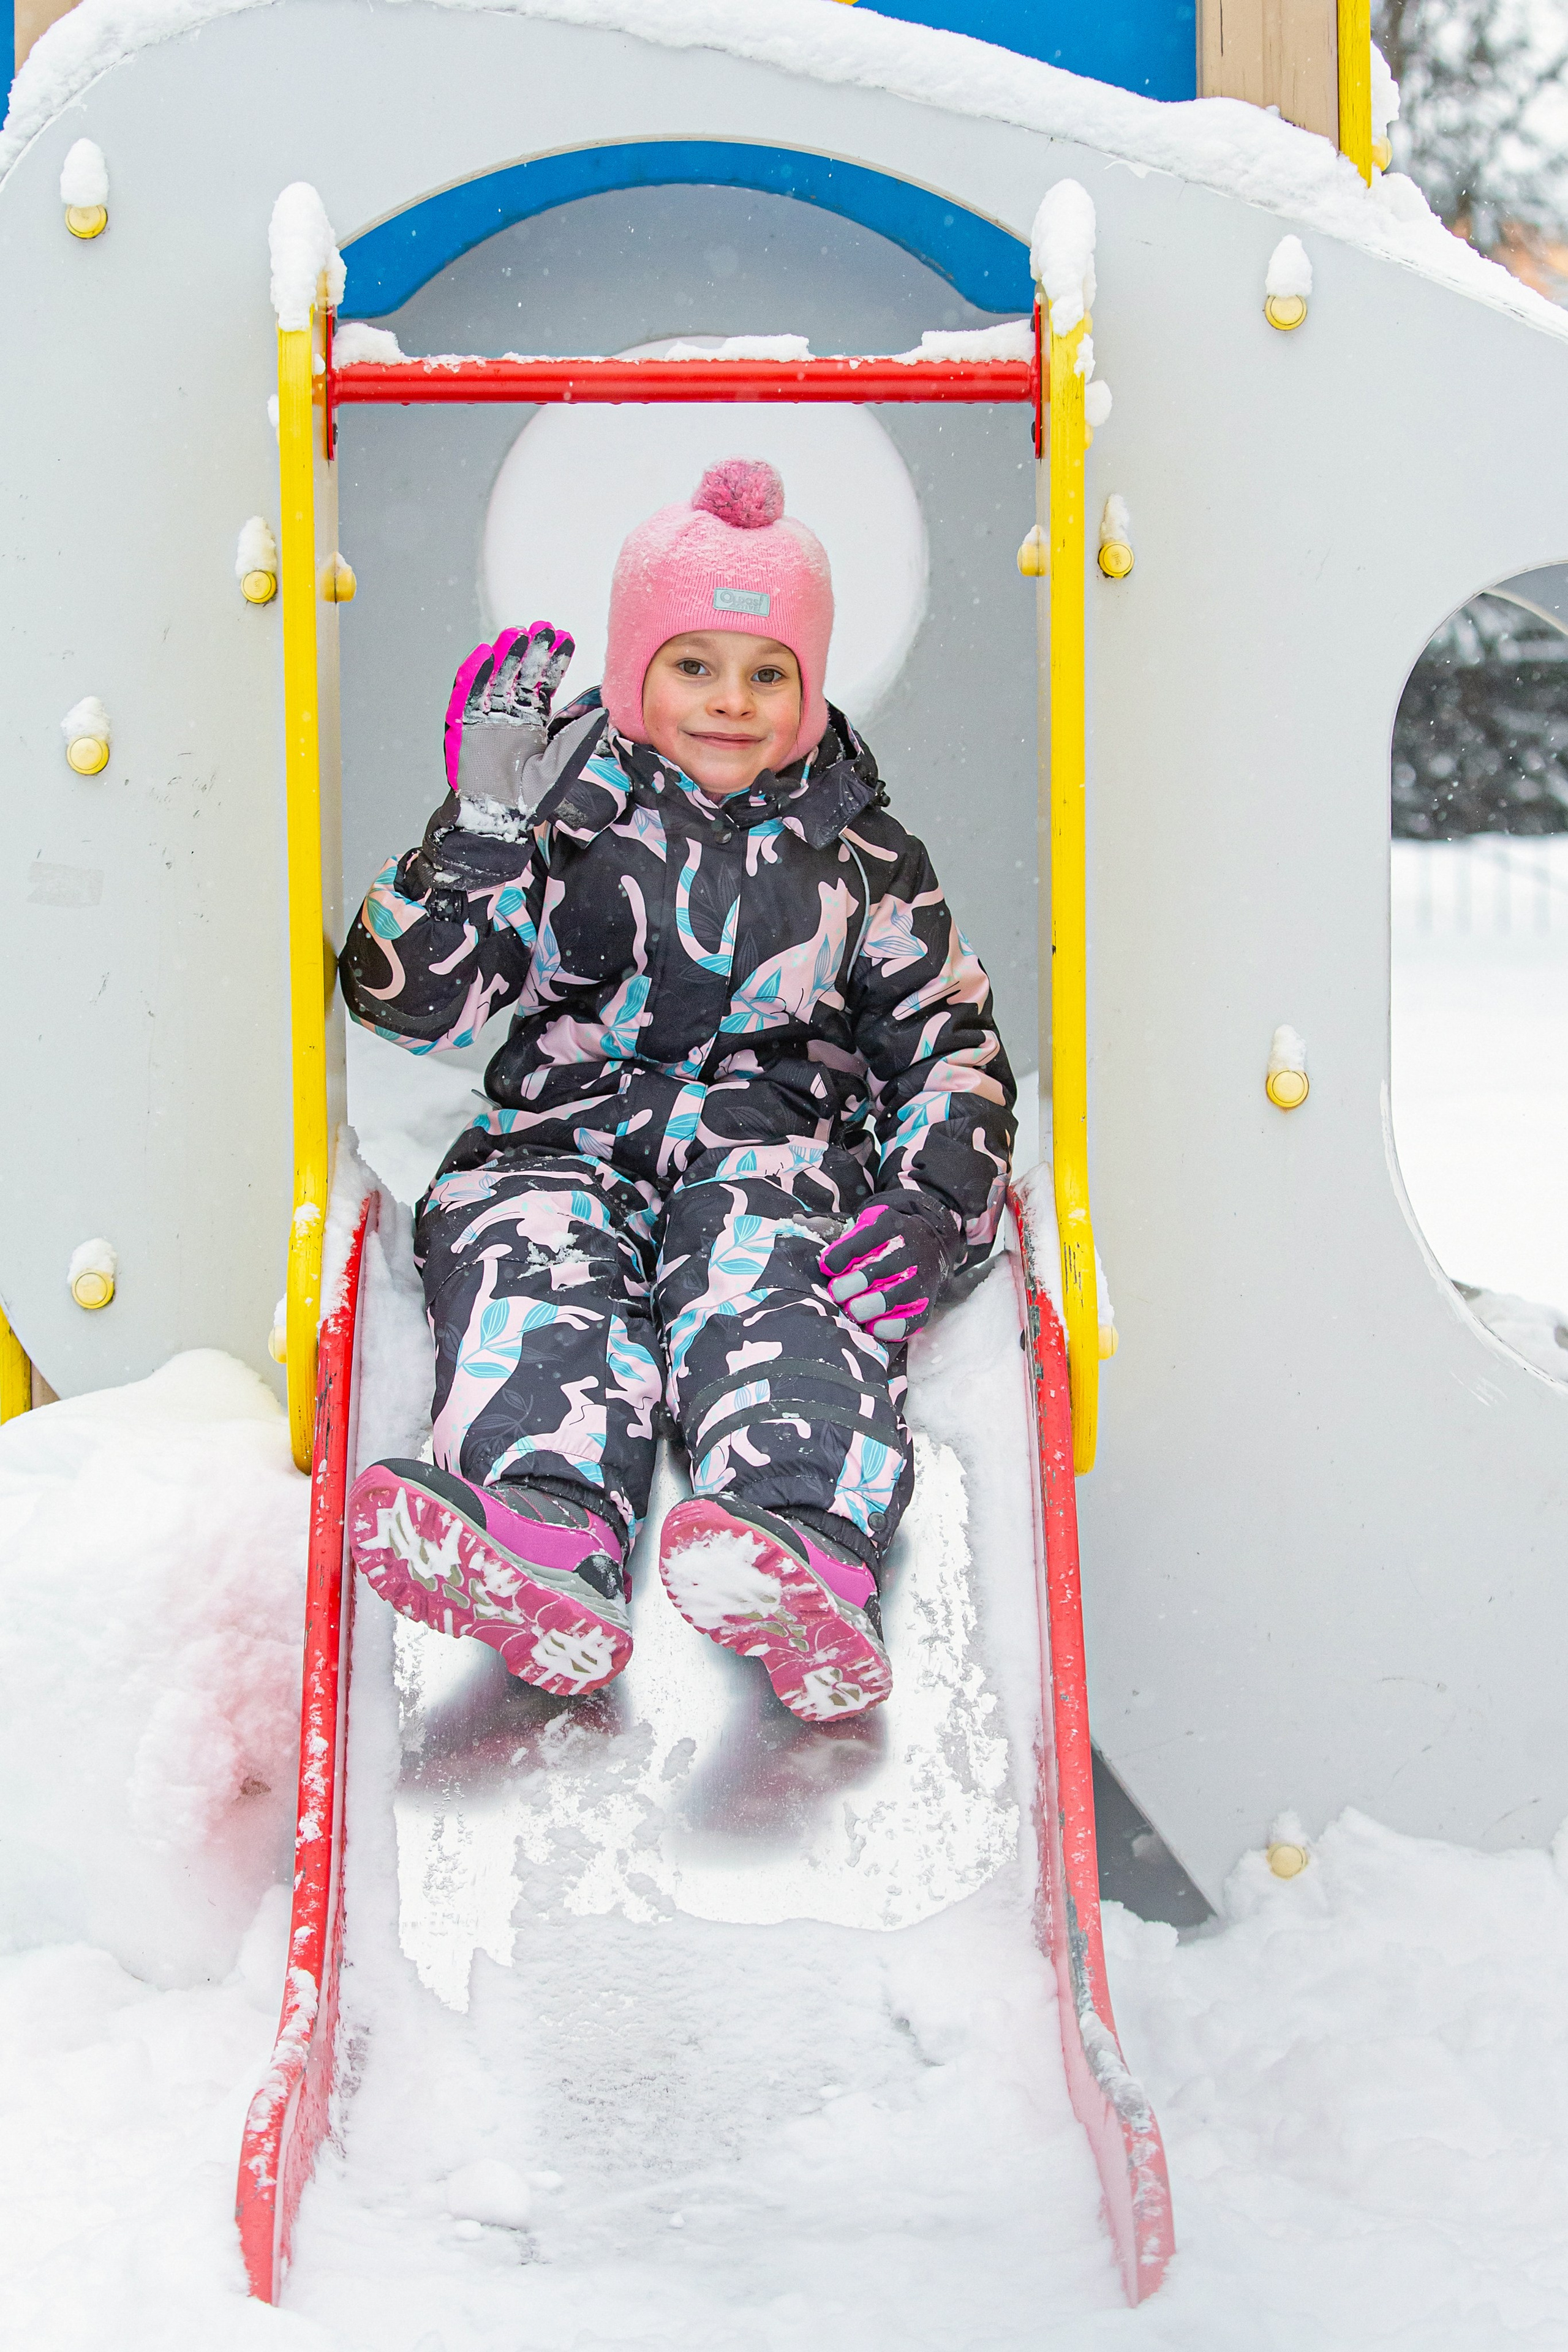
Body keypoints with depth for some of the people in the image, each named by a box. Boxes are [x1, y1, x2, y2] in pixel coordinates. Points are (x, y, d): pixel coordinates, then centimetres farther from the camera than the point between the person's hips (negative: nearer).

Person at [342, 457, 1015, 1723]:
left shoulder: (860, 855, 16)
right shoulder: (563, 809, 12)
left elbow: (949, 1039, 16)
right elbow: (411, 999, 5)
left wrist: (930, 1202, -5)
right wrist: (481, 823, -9)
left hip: (773, 1149, 0)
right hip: (566, 1134, 1)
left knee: (772, 1294, -35)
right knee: (537, 1284, -34)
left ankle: (806, 1555, -65)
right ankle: (544, 1540, -62)